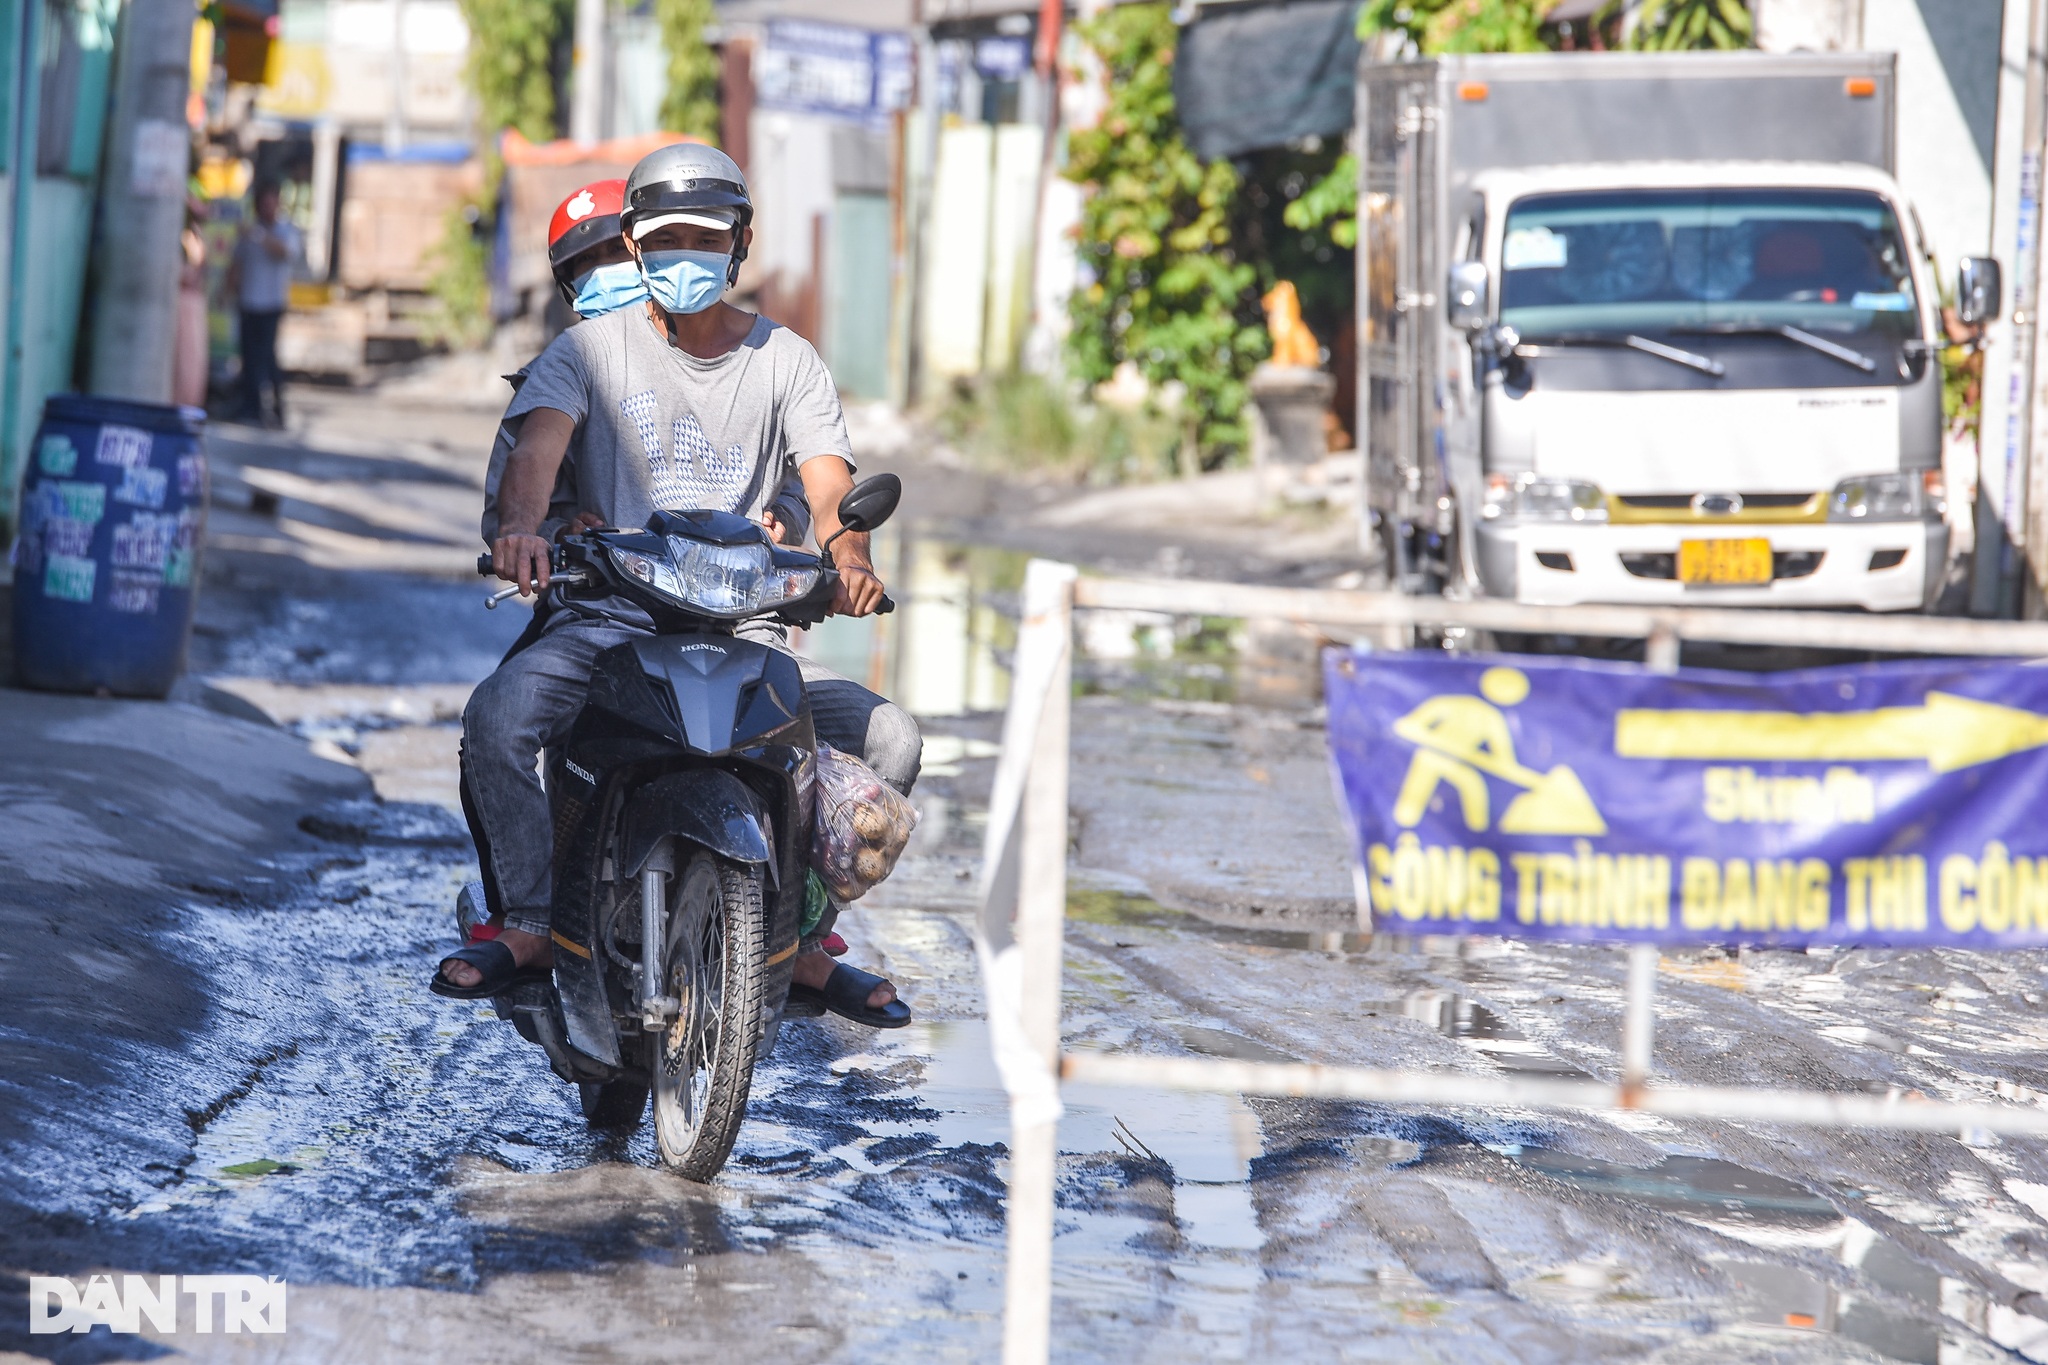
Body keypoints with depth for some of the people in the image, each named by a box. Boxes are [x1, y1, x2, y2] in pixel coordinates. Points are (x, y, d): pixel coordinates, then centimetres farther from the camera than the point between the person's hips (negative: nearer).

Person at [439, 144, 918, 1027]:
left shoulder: (788, 362, 10)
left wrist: (846, 559, -28)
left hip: (745, 631, 2)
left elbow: (830, 489, -4)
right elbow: (537, 446, -13)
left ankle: (802, 941, -2)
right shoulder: (592, 347, 6)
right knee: (497, 718, -30)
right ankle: (530, 922, -10)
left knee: (890, 740, -18)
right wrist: (522, 525, -36)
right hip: (608, 618, -2)